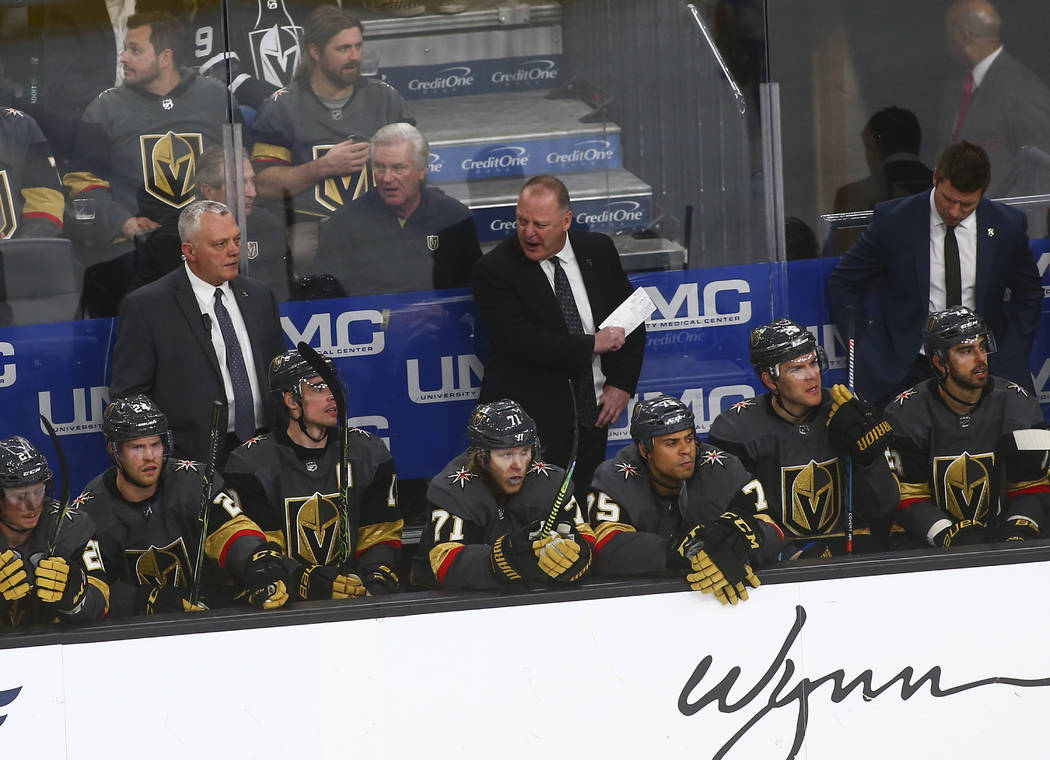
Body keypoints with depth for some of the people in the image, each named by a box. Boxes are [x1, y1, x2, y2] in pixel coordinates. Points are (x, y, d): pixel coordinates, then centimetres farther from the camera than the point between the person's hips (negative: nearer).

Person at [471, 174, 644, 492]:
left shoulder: (598, 251, 7)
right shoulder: (494, 270, -8)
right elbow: (518, 339, -19)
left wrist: (621, 384, 2)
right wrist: (592, 344, -16)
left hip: (593, 413, 5)